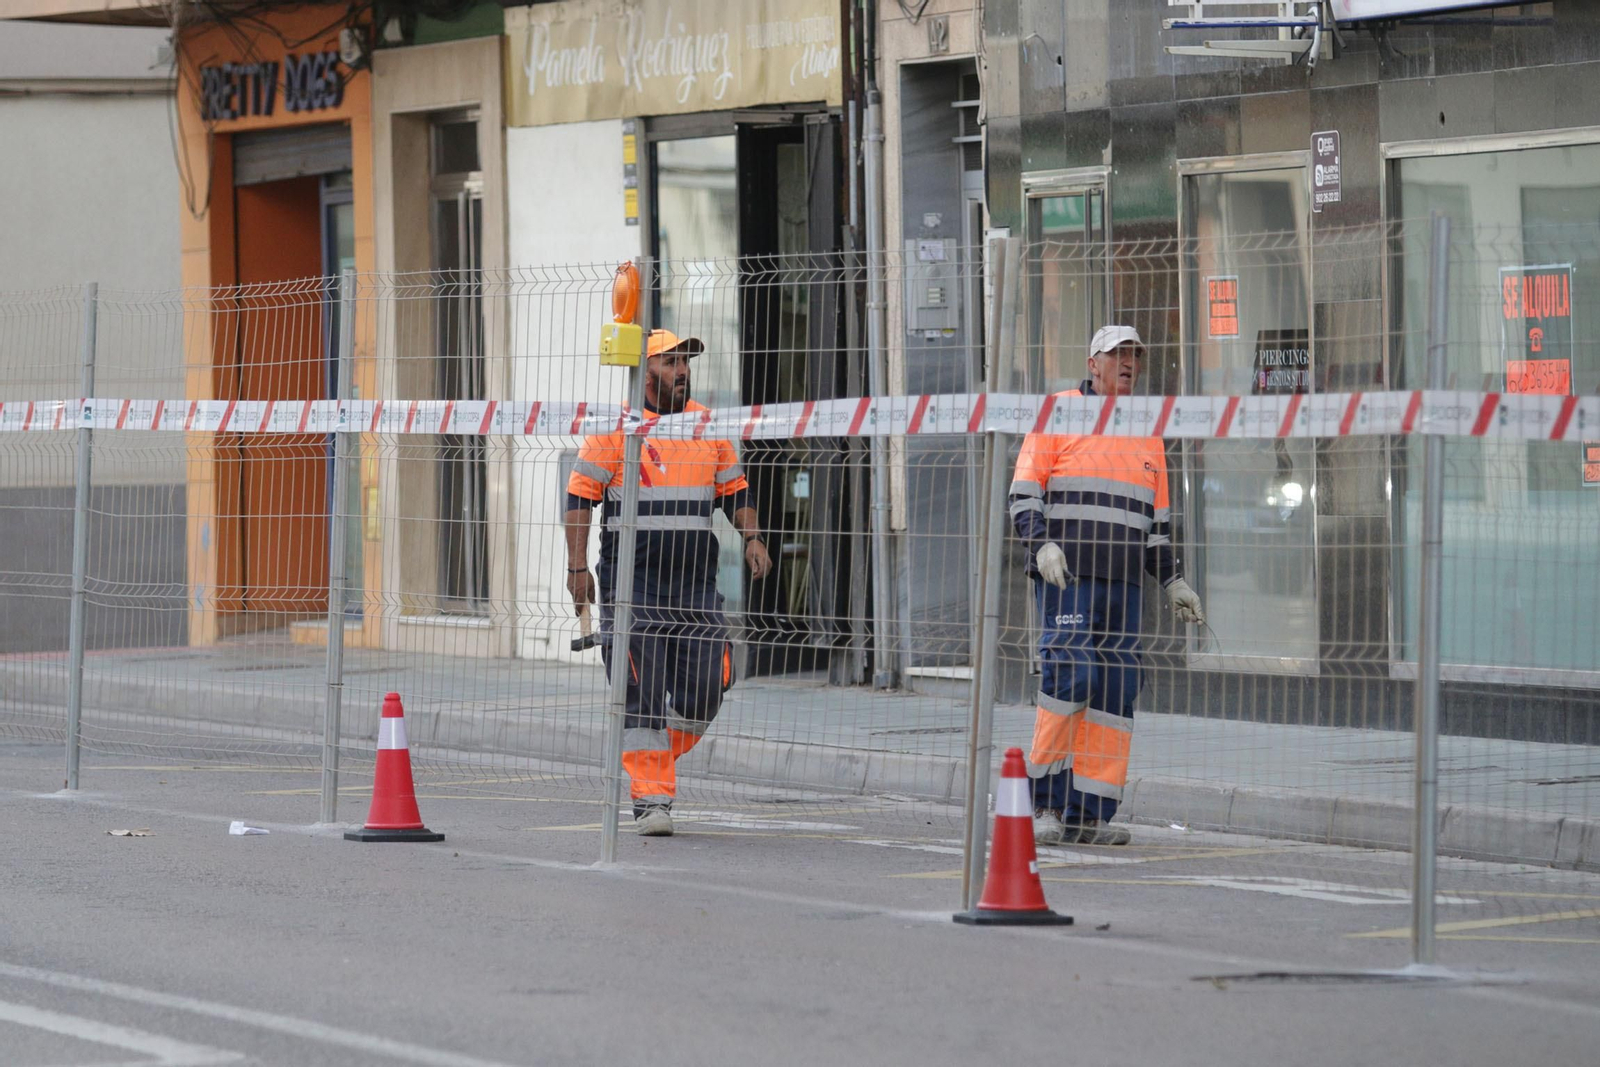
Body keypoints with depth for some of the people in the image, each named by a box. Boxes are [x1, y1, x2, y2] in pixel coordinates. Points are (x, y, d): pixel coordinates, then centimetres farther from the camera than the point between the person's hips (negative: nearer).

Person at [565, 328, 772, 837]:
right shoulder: (615, 426, -2)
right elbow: (580, 496, -2)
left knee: (703, 693, -1)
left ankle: (651, 758, 24)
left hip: (696, 583, 4)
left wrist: (751, 537, 4)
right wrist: (577, 566, -9)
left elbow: (734, 490, 21)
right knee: (642, 694, -6)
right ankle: (650, 798, -1)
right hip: (631, 582, -4)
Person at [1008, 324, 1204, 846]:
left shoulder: (1147, 435, 20)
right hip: (1066, 574, -6)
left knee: (1117, 691, -1)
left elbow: (1156, 519, 26)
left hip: (1124, 583, 6)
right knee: (1071, 673, -16)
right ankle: (1046, 802, -6)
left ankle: (1088, 813, 1)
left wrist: (1172, 580, 20)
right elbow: (1024, 490, 0)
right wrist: (1041, 543, -15)